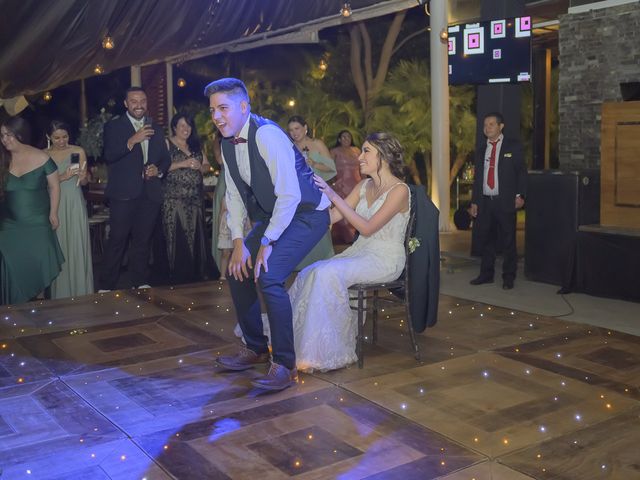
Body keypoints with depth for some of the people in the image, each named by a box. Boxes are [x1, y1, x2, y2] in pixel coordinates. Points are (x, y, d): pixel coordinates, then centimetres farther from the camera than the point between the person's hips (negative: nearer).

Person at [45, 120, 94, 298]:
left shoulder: (78, 152, 3)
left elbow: (84, 182, 5)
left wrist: (82, 176, -17)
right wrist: (62, 177, -17)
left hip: (75, 204, 0)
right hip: (55, 205, 0)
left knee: (77, 246, -1)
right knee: (59, 247, 3)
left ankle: (80, 291, 8)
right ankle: (61, 293, 12)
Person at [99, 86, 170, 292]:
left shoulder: (156, 129, 17)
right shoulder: (114, 126, 3)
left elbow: (165, 158, 20)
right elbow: (109, 155, -11)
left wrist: (159, 170, -2)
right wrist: (132, 140, -23)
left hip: (150, 193, 4)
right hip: (124, 192, -4)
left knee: (143, 240, 10)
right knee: (117, 239, -6)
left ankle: (140, 282, 18)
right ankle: (106, 286, 0)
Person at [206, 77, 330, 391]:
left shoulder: (267, 135, -26)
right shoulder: (227, 143, 1)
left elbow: (290, 194, -28)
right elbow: (234, 195, 7)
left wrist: (267, 242, -22)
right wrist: (239, 242, -3)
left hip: (306, 214, -9)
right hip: (271, 215, 9)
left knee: (268, 275, -25)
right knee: (237, 270, 6)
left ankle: (284, 364, -11)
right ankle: (256, 349, 23)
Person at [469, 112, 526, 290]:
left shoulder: (513, 146, 2)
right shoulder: (481, 150, 15)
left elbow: (521, 172, -1)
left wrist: (520, 195, -12)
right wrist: (474, 202, 11)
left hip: (505, 202, -4)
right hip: (485, 202, 4)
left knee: (508, 241, 1)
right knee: (485, 240, 8)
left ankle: (508, 277, 10)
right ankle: (486, 274, 20)